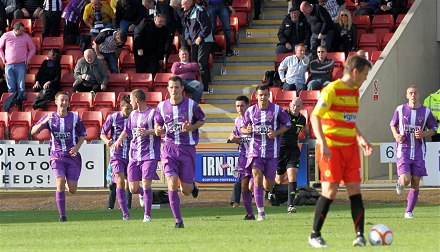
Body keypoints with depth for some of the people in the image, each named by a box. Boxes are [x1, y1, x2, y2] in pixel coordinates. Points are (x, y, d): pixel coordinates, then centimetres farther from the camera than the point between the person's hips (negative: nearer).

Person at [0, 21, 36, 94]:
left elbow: (32, 49, 13)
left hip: (21, 65, -1)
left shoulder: (26, 36, 1)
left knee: (21, 88, -4)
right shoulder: (6, 36, 1)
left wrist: (27, 59, 4)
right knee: (11, 88, 3)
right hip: (9, 65, 1)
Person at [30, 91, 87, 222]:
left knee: (72, 190, -2)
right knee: (60, 183, -21)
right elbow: (33, 132, -4)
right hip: (57, 156, -1)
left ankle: (68, 183, 38)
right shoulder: (50, 117, 0)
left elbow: (83, 134, 12)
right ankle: (62, 215, -12)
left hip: (72, 156, 1)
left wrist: (77, 146, -7)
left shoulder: (75, 117, 0)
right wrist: (43, 122, -23)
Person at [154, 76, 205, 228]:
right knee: (172, 184, -16)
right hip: (169, 148, 1)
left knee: (186, 191, 2)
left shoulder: (192, 105, -4)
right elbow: (157, 124, 15)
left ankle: (191, 185, 41)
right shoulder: (162, 106, 2)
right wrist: (158, 130, -8)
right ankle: (178, 220, -7)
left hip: (188, 148, -1)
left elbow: (202, 120, 10)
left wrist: (191, 128, -10)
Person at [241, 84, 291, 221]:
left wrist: (276, 133, -9)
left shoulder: (277, 110, -1)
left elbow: (287, 124, 7)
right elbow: (243, 128, 13)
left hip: (272, 150, 0)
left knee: (268, 185, 2)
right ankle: (261, 212, -10)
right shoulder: (250, 111, 4)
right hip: (255, 149, 0)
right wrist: (246, 130, -12)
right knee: (257, 179, -14)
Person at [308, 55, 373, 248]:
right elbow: (315, 117, -16)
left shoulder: (354, 91, 14)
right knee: (330, 191, -8)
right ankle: (314, 235, 5)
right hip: (331, 148, -7)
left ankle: (360, 235, -3)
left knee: (355, 190, -1)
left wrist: (360, 138, 15)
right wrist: (323, 143, -25)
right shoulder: (332, 90, -12)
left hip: (350, 147, 7)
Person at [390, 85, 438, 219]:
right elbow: (393, 124, 14)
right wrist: (396, 135, -6)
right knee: (405, 180, -18)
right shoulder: (400, 110, 0)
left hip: (418, 150, 2)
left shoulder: (426, 112, 0)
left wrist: (424, 134, -10)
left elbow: (434, 128, 10)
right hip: (403, 149, -2)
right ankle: (400, 183, 21)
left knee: (415, 183, 2)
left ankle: (409, 211, 15)